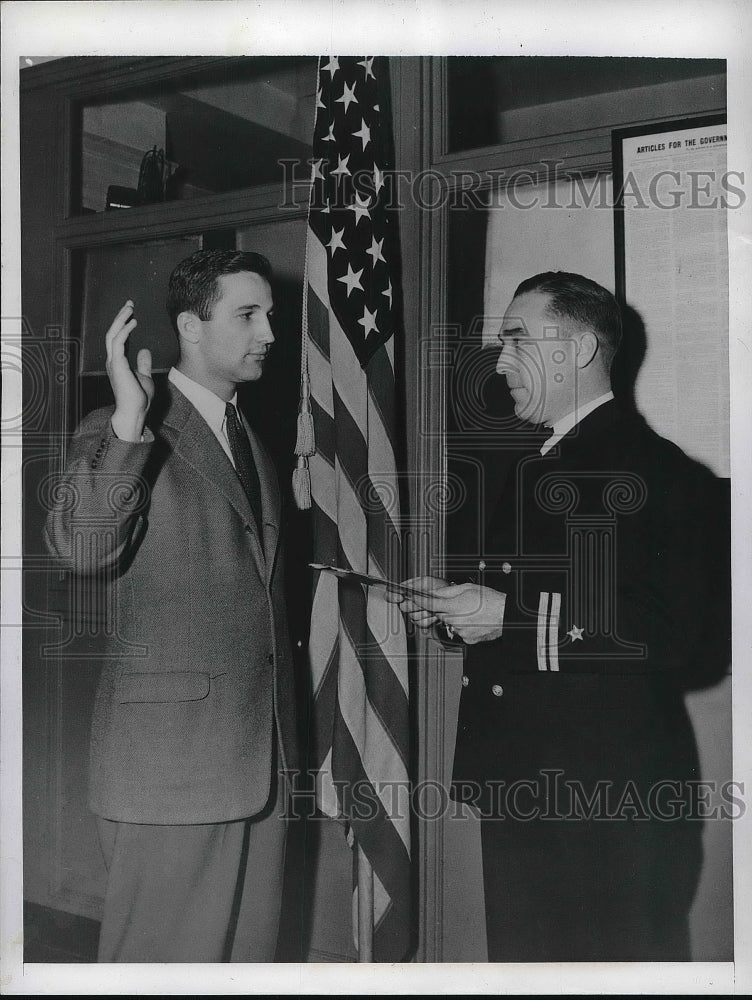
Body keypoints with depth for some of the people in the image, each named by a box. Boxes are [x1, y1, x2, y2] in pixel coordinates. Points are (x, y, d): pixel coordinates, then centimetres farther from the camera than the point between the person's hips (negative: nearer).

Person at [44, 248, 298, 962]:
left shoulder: (250, 441, 17)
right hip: (168, 761, -7)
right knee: (166, 960, 3)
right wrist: (129, 417, -29)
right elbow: (79, 549, -25)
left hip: (263, 761, 7)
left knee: (249, 951, 14)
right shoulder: (120, 434, -6)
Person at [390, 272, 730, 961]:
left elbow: (676, 635, -25)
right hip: (518, 787, 9)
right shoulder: (533, 468, 16)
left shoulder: (655, 470, -15)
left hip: (610, 803, -9)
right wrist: (455, 609, 3)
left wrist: (509, 618, -24)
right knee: (520, 956, 20)